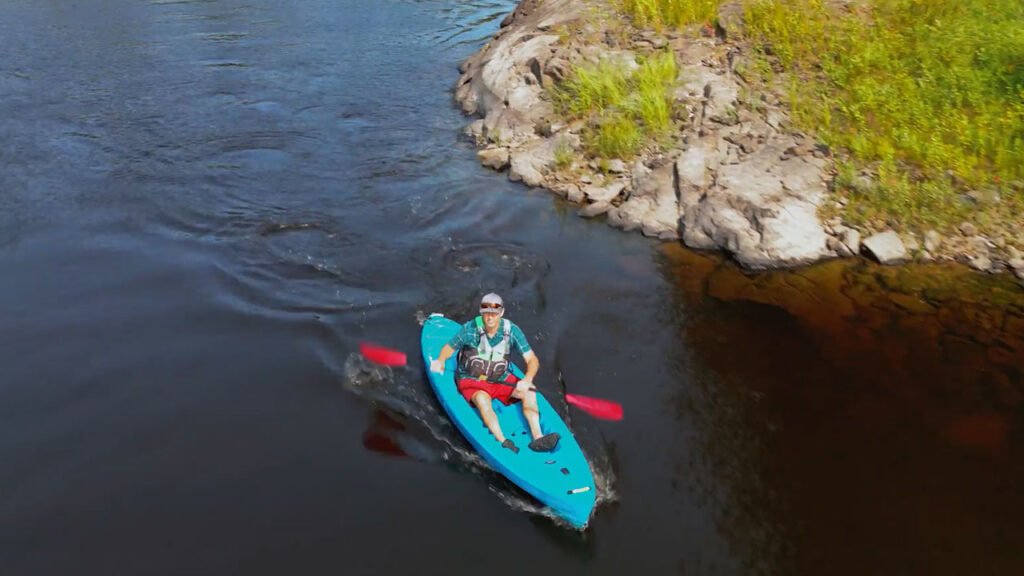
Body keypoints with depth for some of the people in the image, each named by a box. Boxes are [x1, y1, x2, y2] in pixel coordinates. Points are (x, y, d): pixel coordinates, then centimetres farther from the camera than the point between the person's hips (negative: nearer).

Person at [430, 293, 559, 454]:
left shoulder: (512, 331, -10)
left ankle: (537, 438, -32)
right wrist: (440, 361, -22)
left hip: (501, 380, 3)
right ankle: (502, 442, -46)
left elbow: (532, 359, -12)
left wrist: (527, 380, -31)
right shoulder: (470, 329, -14)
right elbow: (449, 348, 0)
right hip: (471, 380, -3)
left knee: (529, 392, -20)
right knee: (482, 400, -36)